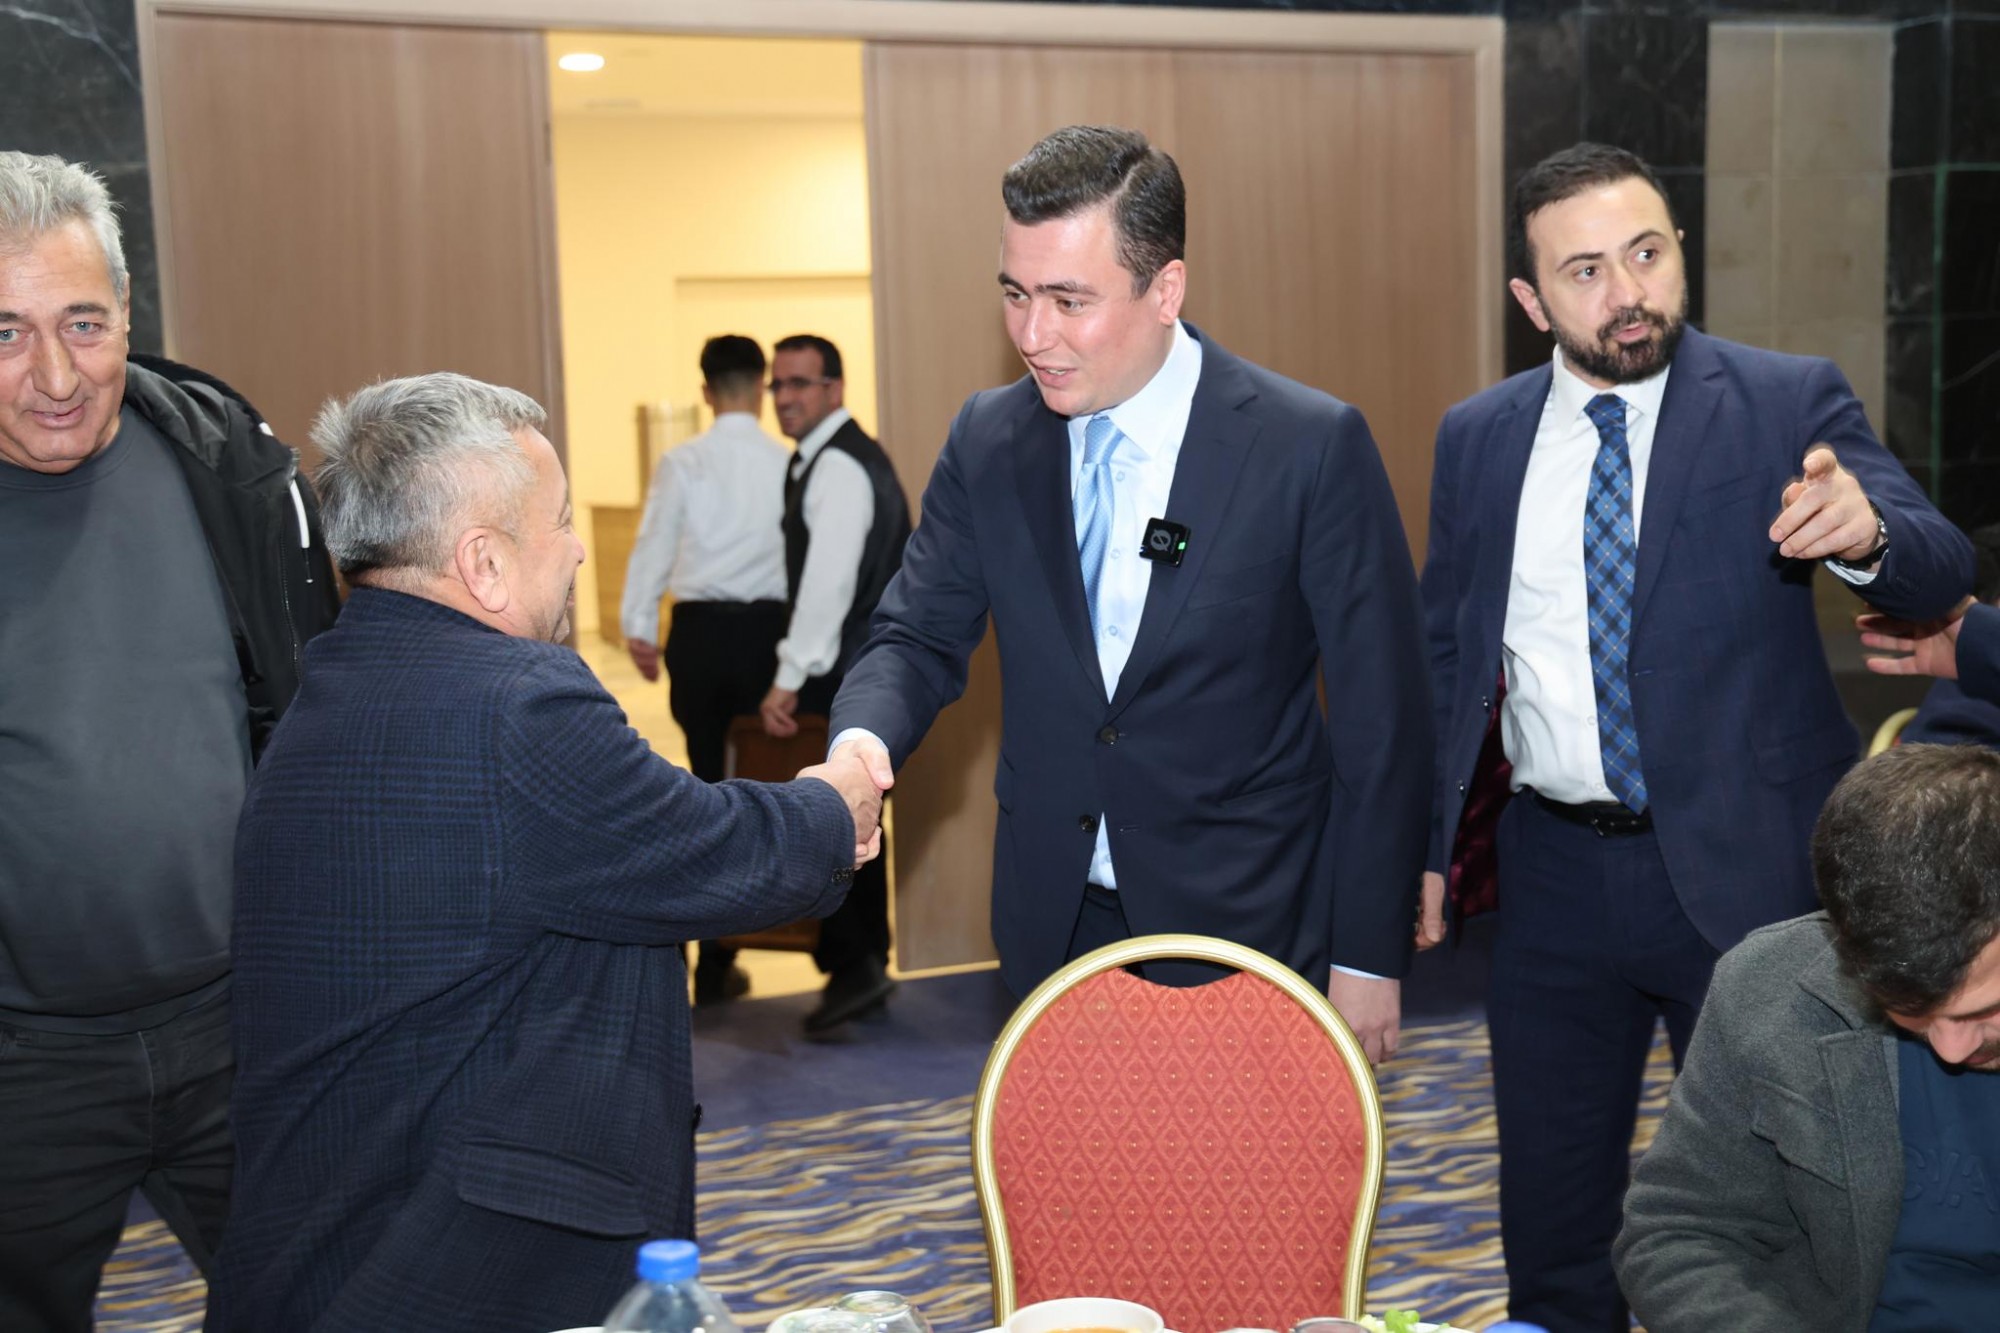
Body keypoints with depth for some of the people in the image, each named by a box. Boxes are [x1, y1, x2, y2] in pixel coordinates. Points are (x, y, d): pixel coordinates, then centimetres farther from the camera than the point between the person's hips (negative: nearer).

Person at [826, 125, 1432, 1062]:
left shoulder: (1313, 447, -13)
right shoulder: (987, 440, -1)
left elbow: (1382, 717, -9)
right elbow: (921, 634, 5)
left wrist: (1368, 956, -8)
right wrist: (865, 739, -19)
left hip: (1244, 926, -3)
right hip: (1054, 927, 4)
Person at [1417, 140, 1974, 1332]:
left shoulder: (1791, 404, -7)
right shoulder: (1478, 439, 3)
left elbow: (1941, 577, -16)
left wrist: (1867, 531, -39)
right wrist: (1425, 843, 6)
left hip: (1742, 871, -2)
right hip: (1554, 871, 3)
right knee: (1551, 1205, 15)